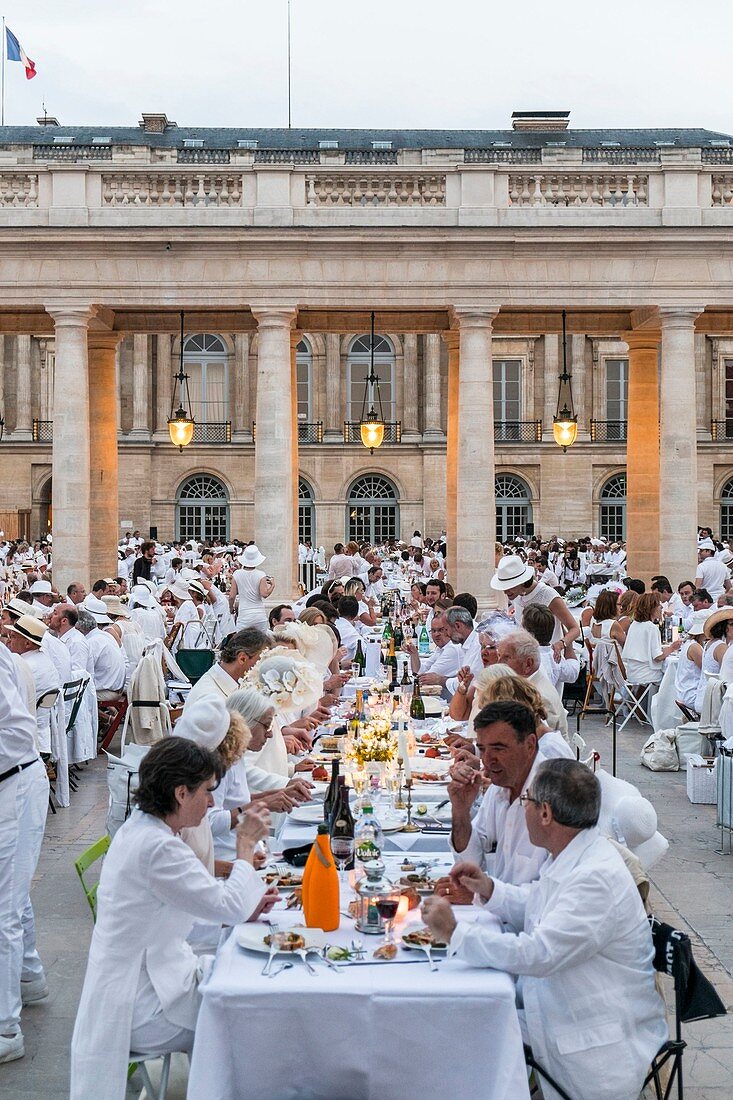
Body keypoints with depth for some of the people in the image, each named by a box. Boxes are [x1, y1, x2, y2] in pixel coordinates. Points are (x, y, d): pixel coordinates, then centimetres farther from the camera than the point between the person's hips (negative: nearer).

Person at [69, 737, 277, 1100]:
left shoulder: (139, 829, 6)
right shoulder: (157, 848, -27)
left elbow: (200, 901, 16)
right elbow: (230, 906, -21)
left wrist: (243, 908, 4)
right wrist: (246, 844, -10)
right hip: (143, 1010, -9)